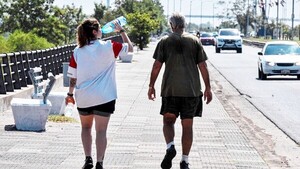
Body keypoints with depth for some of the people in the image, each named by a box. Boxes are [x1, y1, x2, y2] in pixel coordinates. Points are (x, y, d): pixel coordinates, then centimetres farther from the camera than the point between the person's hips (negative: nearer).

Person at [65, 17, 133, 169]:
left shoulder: (77, 51, -1)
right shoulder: (108, 47, -7)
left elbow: (73, 77, 1)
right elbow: (130, 48, 6)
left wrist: (70, 93, 13)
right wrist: (121, 31, 16)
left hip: (83, 96, 2)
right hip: (103, 96, -2)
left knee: (86, 127, 20)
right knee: (101, 130, 2)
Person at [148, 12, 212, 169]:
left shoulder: (164, 41, 2)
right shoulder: (195, 41, 4)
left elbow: (157, 66, -1)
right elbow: (203, 66, 3)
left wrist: (151, 86, 8)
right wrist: (208, 88, 9)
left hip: (170, 89, -1)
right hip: (192, 90, 1)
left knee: (168, 121, 12)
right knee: (187, 125, 7)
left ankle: (170, 147, -15)